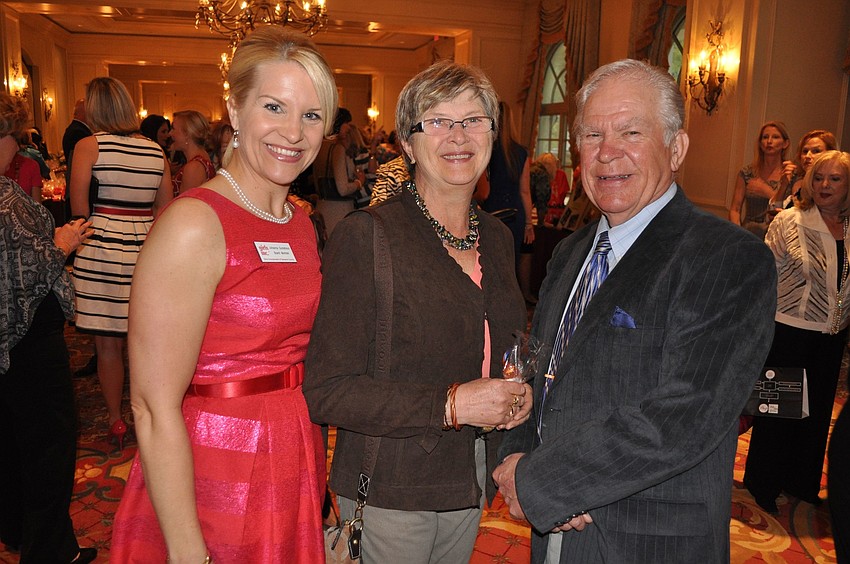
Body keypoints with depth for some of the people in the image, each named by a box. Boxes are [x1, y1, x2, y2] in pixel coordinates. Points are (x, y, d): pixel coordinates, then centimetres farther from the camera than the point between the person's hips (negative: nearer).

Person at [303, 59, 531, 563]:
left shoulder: (498, 238, 4)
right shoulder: (364, 237, -17)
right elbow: (326, 391, -19)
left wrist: (518, 391, -3)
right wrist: (450, 405, -24)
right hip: (390, 492, -6)